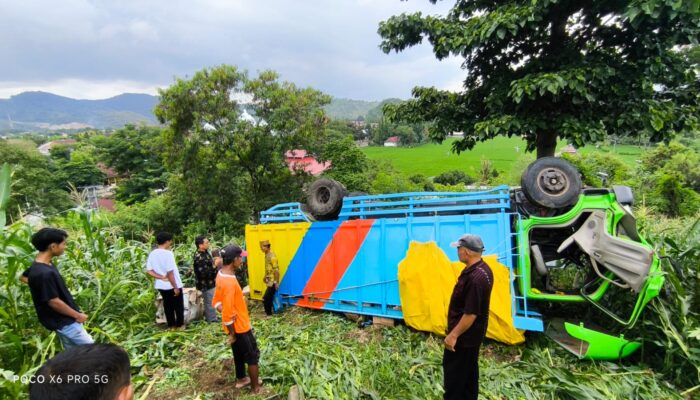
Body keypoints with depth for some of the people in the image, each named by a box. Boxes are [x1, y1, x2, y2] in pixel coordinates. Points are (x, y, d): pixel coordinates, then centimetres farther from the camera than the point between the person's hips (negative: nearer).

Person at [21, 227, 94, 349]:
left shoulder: (38, 265, 0)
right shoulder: (44, 273, -30)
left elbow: (23, 277, 22)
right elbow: (54, 302, -25)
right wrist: (77, 315, -14)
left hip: (64, 320, 9)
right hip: (64, 322, -9)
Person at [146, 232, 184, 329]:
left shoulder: (152, 254, 1)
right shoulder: (168, 253, -21)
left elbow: (149, 270, 1)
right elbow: (170, 273, -22)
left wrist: (161, 277, -6)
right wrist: (176, 287, -16)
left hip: (161, 285, 7)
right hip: (172, 285, -6)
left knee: (168, 306, 16)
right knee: (179, 306, 9)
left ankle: (172, 326, 25)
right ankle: (180, 325, 18)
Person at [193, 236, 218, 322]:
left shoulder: (205, 253, 4)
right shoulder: (199, 258, -26)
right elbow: (204, 273, -31)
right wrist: (215, 265, -28)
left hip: (210, 282, 9)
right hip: (206, 284, -9)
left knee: (209, 302, 22)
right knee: (210, 303, 5)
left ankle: (209, 318, 36)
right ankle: (212, 320, 18)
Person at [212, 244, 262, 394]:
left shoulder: (221, 275, -1)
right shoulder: (229, 282, -32)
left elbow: (217, 301, 10)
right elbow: (228, 313, -28)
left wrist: (223, 310, -6)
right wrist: (232, 334, -17)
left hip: (236, 326, 9)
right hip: (239, 327, -9)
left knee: (239, 353, 26)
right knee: (253, 356, 9)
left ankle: (241, 379, 45)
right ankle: (256, 388, 23)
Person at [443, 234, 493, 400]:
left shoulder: (475, 278, -31)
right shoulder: (482, 269, 2)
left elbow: (471, 313, -29)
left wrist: (453, 335, -22)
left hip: (464, 334, -10)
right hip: (473, 332, 10)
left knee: (453, 370, 5)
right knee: (469, 369, 22)